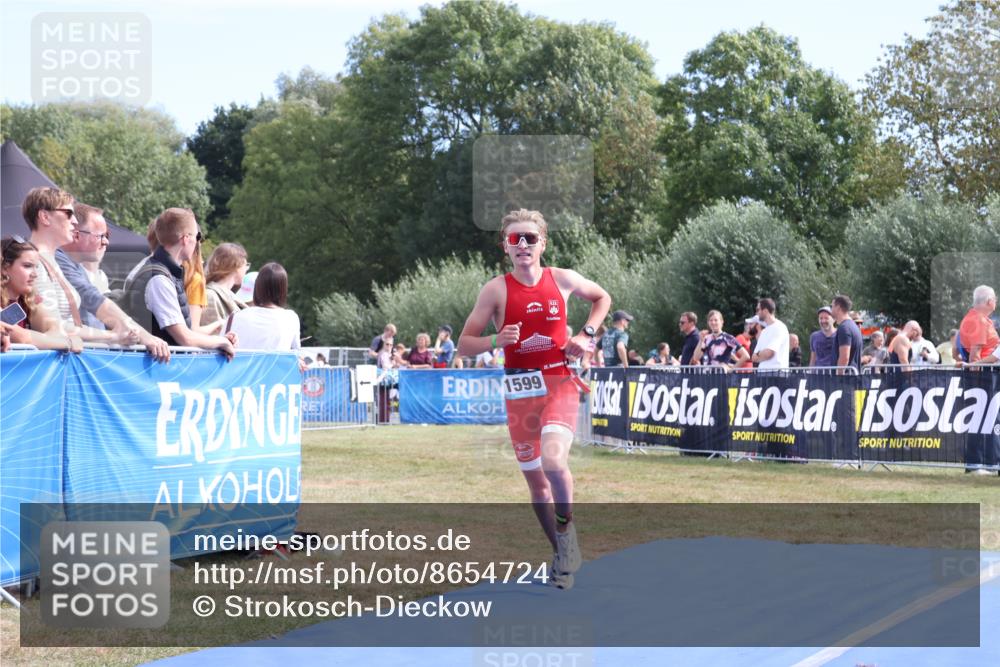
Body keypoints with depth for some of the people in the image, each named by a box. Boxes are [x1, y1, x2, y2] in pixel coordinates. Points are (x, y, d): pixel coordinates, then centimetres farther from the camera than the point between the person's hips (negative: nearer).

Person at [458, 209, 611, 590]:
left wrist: (586, 336, 5)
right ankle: (563, 554, 28)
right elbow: (464, 345, -3)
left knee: (553, 460, -28)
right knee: (535, 479, 9)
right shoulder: (496, 289, -4)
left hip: (559, 383, -1)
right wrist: (496, 340, -22)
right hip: (519, 390, 2)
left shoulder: (562, 279, 0)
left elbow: (601, 297, 20)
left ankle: (566, 526, -2)